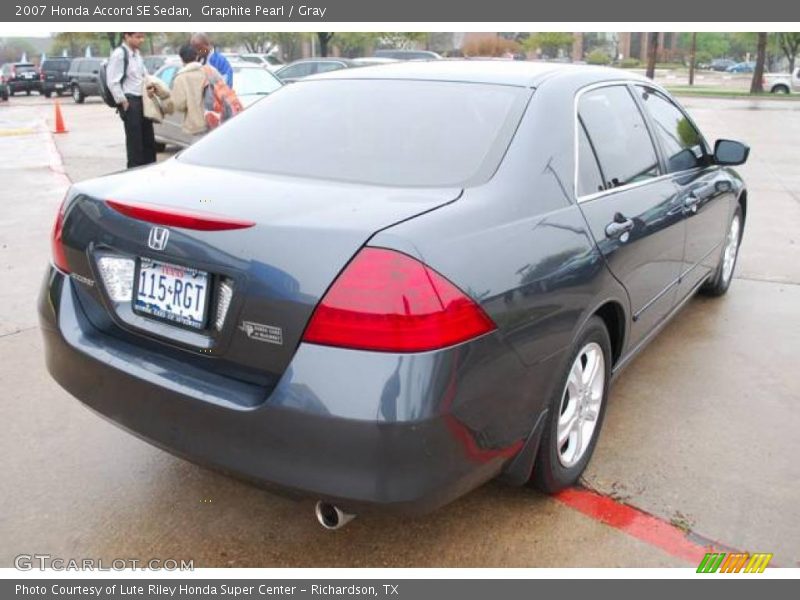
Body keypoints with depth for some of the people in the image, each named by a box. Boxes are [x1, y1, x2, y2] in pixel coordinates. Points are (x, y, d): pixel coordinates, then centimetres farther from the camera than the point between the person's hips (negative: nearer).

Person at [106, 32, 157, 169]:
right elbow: (113, 82, -16)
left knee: (148, 137, 12)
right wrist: (123, 101, -16)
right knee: (134, 139, -5)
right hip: (130, 101, -8)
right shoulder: (118, 54, -13)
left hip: (142, 99, 8)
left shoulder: (137, 54, 13)